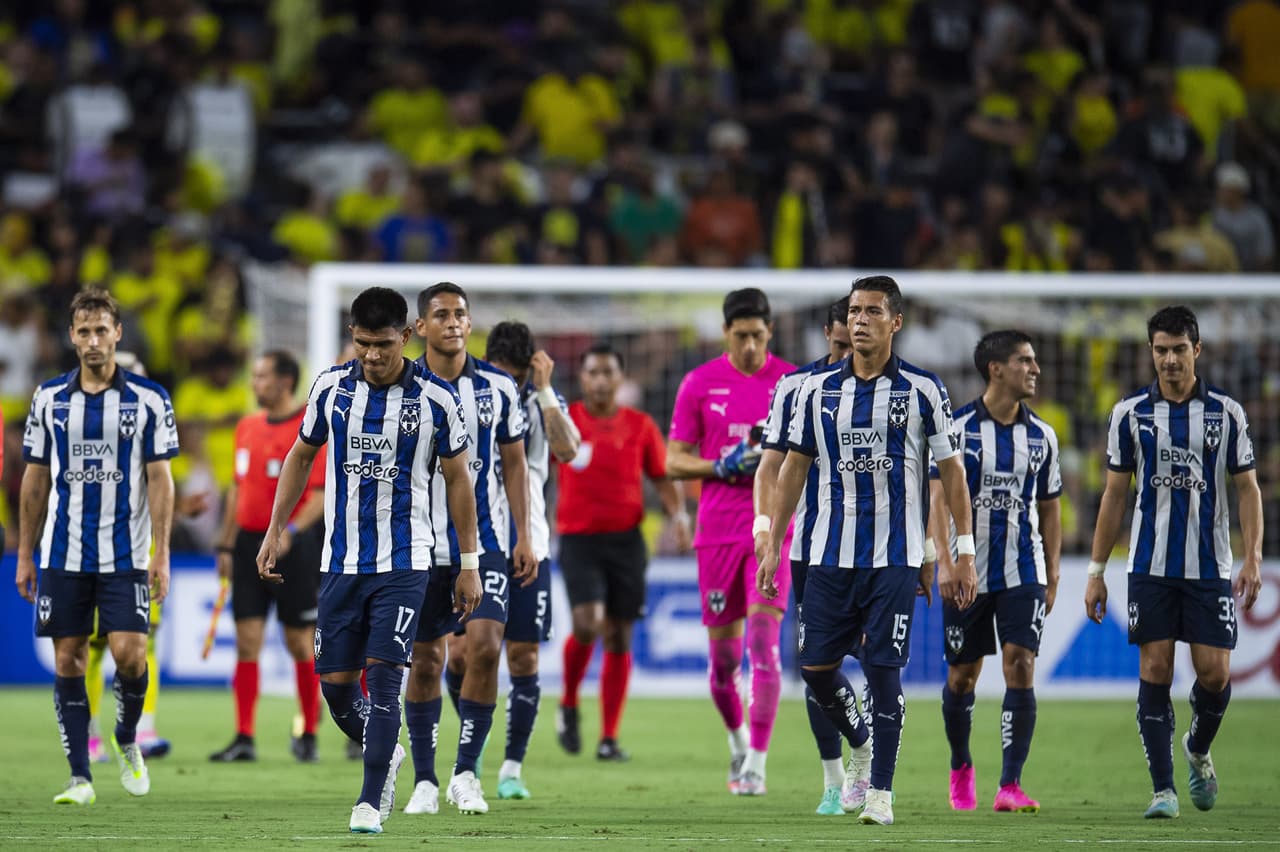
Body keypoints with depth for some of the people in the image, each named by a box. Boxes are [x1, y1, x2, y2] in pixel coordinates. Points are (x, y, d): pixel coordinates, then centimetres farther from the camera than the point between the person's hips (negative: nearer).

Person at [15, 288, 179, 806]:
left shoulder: (148, 399, -1)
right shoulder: (48, 398, 6)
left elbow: (160, 480, -2)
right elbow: (35, 479, 11)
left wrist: (161, 555, -9)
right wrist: (25, 555, 8)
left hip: (125, 555, -2)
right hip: (62, 555, 2)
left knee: (130, 653, -11)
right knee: (68, 661, 0)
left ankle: (126, 740, 18)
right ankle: (80, 777, 5)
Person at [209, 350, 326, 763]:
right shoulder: (247, 427, 12)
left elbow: (320, 494, -13)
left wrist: (291, 532, -26)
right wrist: (226, 545, 16)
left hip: (293, 547, -6)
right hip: (249, 541, 6)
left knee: (300, 643, 2)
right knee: (246, 642, 0)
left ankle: (308, 734, 13)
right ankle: (244, 738, 0)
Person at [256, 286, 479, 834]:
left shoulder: (435, 399, -6)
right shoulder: (330, 388, 1)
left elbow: (457, 480, 3)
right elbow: (301, 456, 15)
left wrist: (469, 564, 3)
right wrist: (275, 531, 9)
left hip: (403, 563, -3)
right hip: (341, 561, 3)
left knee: (382, 676, -13)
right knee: (335, 685, 3)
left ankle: (371, 801, -7)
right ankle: (386, 754, 32)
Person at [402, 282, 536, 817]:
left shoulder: (498, 388, 4)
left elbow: (514, 466, 9)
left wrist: (524, 538, 3)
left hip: (486, 541, 0)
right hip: (422, 546, 0)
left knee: (484, 647, -15)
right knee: (425, 661, 3)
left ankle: (466, 772, -2)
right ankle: (425, 782, 14)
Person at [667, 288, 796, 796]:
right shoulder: (699, 384, 4)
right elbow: (675, 460, 5)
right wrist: (722, 467, -12)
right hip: (717, 531, 1)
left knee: (764, 641, -15)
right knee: (723, 655, 5)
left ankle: (756, 763, -13)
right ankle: (738, 740, 32)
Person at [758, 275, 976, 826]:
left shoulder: (922, 390, -1)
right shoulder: (818, 390, 6)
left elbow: (951, 470, 3)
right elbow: (794, 468, 13)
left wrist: (964, 547, -2)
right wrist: (773, 543, 10)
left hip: (895, 557, -3)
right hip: (830, 553, 3)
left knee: (882, 668, -7)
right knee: (816, 667, 1)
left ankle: (881, 789, 1)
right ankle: (861, 747, 28)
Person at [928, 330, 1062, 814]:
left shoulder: (1042, 437, 7)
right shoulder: (959, 429, -5)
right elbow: (939, 499, -9)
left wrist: (1052, 576, 12)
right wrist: (945, 562, -20)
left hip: (1023, 573, 2)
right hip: (969, 571, -2)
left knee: (1020, 667, -12)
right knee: (962, 675, 7)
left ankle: (1011, 785, -11)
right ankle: (961, 769, 31)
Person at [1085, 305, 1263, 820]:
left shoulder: (1227, 413, 3)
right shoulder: (1130, 413, 3)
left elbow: (1247, 488, 6)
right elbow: (1114, 494, 7)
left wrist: (1253, 559, -6)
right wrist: (1096, 571, 5)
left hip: (1210, 565, 0)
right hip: (1151, 565, 0)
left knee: (1214, 672, -4)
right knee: (1155, 670, -5)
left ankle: (1198, 750, 27)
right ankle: (1163, 789, 0)